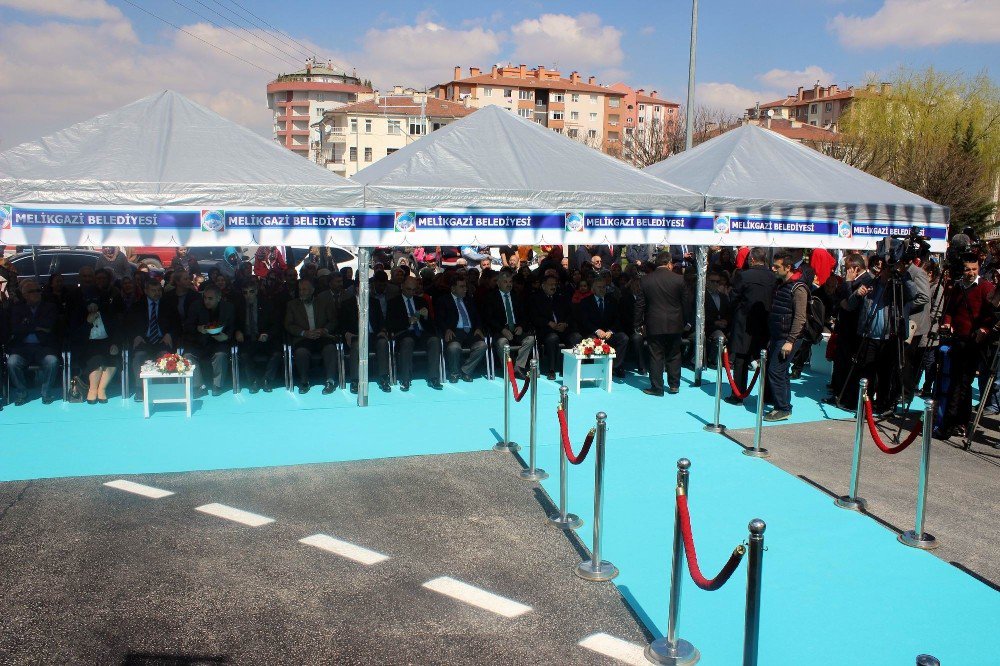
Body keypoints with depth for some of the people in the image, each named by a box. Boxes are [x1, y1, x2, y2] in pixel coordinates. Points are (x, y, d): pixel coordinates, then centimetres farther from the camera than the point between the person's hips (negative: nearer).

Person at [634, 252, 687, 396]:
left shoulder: (646, 279, -3)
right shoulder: (678, 279, -5)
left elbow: (640, 304, -1)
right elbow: (684, 303, 2)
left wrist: (639, 324, 7)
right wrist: (683, 322, 13)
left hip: (654, 325, -1)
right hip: (674, 324, 1)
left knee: (656, 356, 4)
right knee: (674, 355, 13)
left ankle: (656, 387, 6)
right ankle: (674, 385, 19)